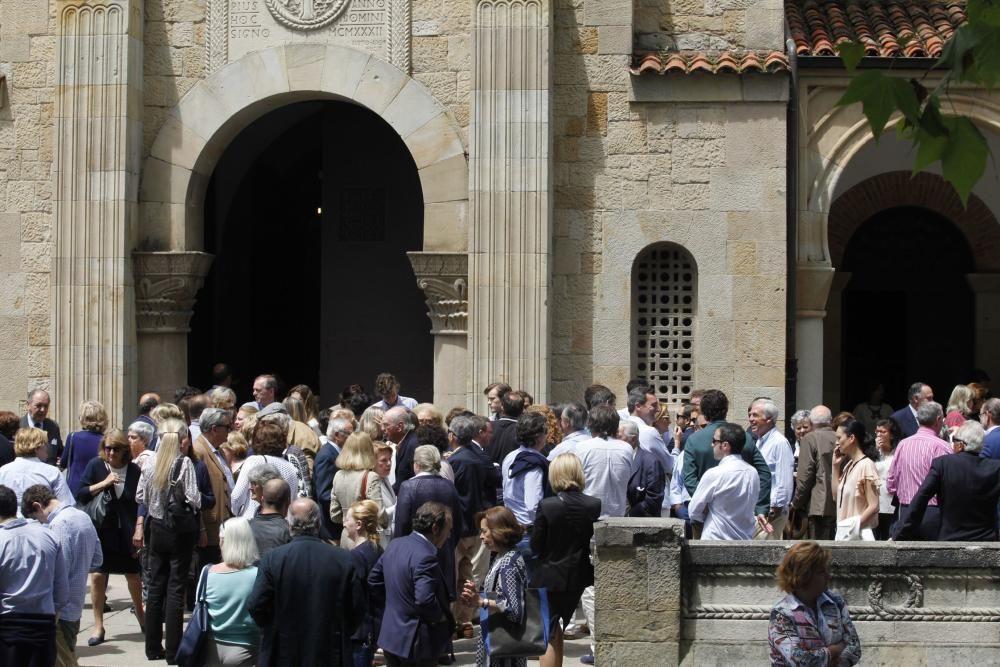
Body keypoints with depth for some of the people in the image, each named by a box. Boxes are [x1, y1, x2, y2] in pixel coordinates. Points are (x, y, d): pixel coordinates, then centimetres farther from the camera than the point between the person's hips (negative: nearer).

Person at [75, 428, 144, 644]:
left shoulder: (134, 470, -2)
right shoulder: (96, 466, -3)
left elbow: (141, 504, 2)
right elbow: (81, 494, -6)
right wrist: (104, 483, -18)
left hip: (127, 533, 1)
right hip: (102, 531, -1)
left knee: (134, 577, 9)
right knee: (98, 576, -7)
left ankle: (141, 616, 35)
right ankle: (98, 627, 3)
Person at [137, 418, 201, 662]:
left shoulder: (151, 463, -2)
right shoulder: (185, 463, -15)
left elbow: (140, 496, 3)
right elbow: (193, 499, -19)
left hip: (157, 528, 4)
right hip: (180, 531, -4)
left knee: (156, 586, 12)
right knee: (175, 588, 1)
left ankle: (153, 647, 16)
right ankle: (173, 650, 2)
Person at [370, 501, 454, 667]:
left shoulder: (395, 544, 5)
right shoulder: (425, 557, -24)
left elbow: (374, 579, 14)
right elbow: (424, 600, -32)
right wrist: (440, 617, -13)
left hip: (390, 637, 9)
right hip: (416, 642, -9)